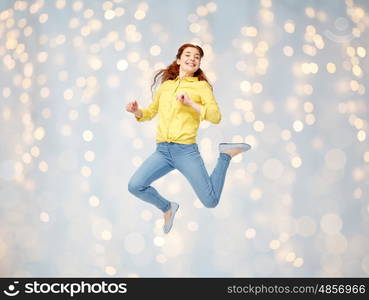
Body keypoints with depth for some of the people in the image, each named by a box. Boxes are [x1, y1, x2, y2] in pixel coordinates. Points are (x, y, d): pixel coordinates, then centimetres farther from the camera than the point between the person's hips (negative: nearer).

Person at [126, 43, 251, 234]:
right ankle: (167, 208, 13)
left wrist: (191, 103, -19)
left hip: (186, 152, -3)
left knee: (210, 202, -2)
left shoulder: (202, 86, 4)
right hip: (162, 151, 3)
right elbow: (151, 113, 26)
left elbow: (216, 117, -7)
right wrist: (137, 112, 4)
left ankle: (226, 155, 21)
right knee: (135, 186, -17)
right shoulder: (165, 85, 15)